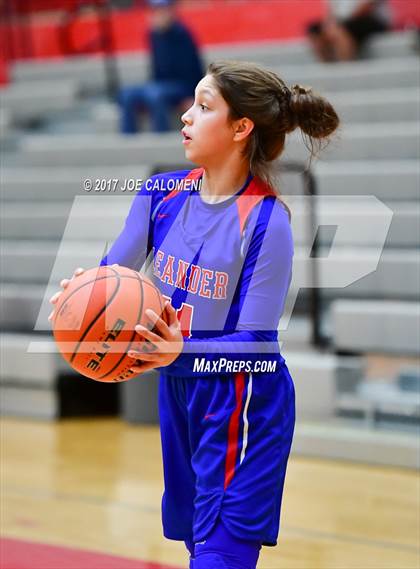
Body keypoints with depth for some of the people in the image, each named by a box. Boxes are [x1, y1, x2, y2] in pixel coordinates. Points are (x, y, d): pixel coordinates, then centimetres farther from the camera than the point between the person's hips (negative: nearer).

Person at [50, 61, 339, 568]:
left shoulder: (266, 220, -20)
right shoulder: (162, 193, -1)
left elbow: (254, 344, -22)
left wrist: (181, 351, -38)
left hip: (242, 407, -6)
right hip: (177, 392, 6)